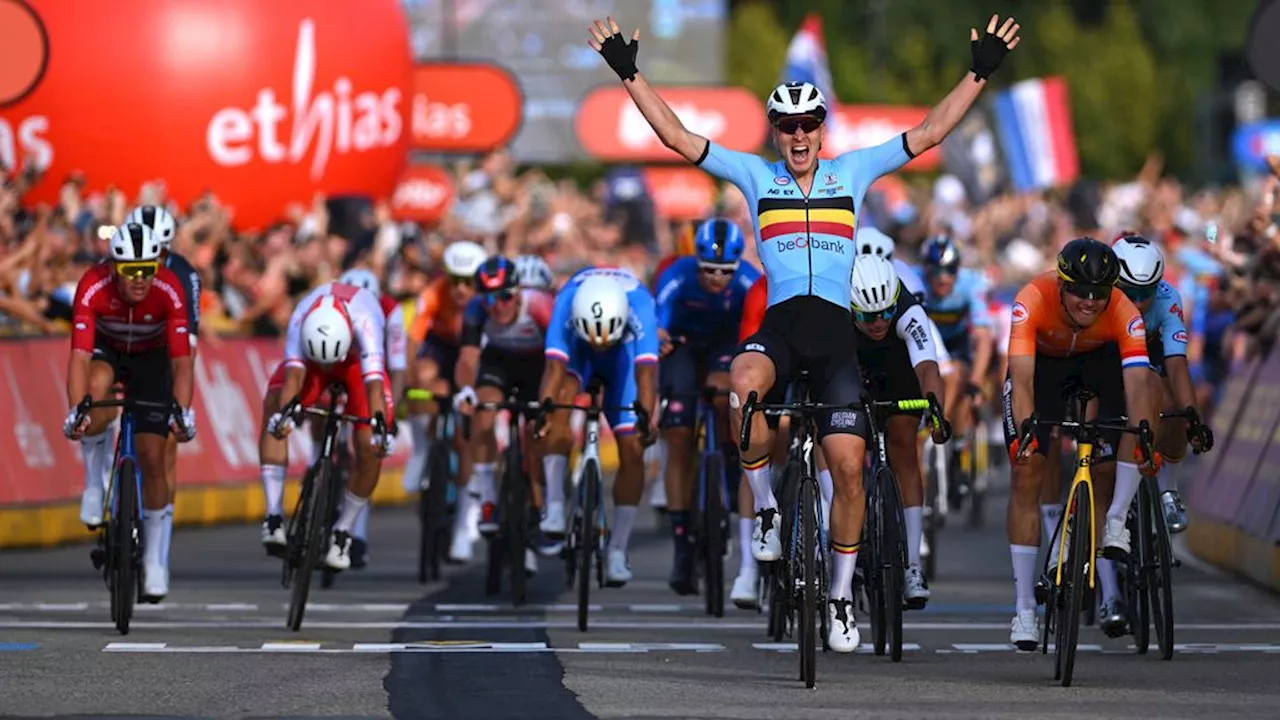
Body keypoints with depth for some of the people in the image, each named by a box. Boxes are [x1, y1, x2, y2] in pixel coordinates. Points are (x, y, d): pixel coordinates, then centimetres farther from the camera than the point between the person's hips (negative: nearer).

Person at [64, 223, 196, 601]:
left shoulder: (169, 290, -33)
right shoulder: (93, 287, -34)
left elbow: (182, 361, -34)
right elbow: (80, 357, -38)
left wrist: (183, 412, -49)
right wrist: (75, 411, -52)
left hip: (151, 358, 0)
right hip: (106, 351, 0)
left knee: (152, 457, -8)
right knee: (97, 390, -38)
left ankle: (156, 562, 7)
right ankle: (96, 479, -13)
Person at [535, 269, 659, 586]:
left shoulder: (640, 307, -39)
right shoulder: (566, 305, -38)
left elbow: (646, 371, -49)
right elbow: (554, 367, -47)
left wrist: (647, 418, -64)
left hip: (625, 351, 0)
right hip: (577, 348, 0)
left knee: (632, 448, -9)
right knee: (562, 396, -33)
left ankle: (617, 552, 2)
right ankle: (554, 505, -30)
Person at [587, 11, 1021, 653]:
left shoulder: (853, 172, 11)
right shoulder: (755, 176, 9)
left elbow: (930, 132, 9)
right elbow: (675, 135, 6)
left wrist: (980, 71, 4)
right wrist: (629, 71, 1)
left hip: (834, 329, 1)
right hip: (778, 323, -1)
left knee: (848, 467, -7)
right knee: (743, 385, -37)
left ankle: (841, 597, 8)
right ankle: (765, 507, -15)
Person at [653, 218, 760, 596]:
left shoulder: (749, 282, -29)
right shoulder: (676, 278, -30)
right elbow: (657, 333, -36)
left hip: (727, 342, 0)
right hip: (684, 344, 0)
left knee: (721, 391, -35)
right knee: (679, 443, -8)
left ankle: (734, 466, -9)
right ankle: (683, 548, -3)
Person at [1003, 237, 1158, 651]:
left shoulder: (1124, 314, -35)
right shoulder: (1033, 300, -39)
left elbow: (1136, 386, -43)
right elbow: (1022, 378, -46)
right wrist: (1025, 429, -62)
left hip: (1099, 360, 2)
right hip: (1042, 360, -2)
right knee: (1026, 473, -10)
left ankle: (1115, 522, -5)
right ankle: (1024, 609, -6)